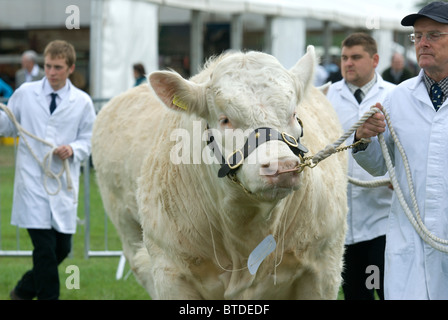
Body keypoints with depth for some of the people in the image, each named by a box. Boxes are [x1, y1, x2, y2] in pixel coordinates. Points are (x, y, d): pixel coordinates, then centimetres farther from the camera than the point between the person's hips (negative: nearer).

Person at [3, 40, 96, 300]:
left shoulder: (83, 102, 4)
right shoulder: (25, 93, 3)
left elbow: (88, 141, 9)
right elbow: (8, 127, 12)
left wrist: (73, 150, -11)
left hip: (64, 184, 3)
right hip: (32, 183, -2)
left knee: (63, 248, 8)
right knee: (45, 248, -8)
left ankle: (24, 291, 29)